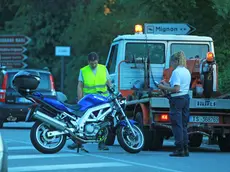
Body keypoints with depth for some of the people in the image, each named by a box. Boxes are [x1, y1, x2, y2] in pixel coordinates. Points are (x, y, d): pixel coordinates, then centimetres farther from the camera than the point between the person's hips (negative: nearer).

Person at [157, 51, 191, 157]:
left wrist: (164, 87, -10)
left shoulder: (176, 72, -14)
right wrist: (167, 85, 21)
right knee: (184, 125, 12)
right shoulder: (187, 72, 13)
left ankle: (179, 149, -5)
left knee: (177, 125, -4)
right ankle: (185, 149, 12)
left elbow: (176, 89, -21)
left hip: (177, 99, -9)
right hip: (186, 98, 9)